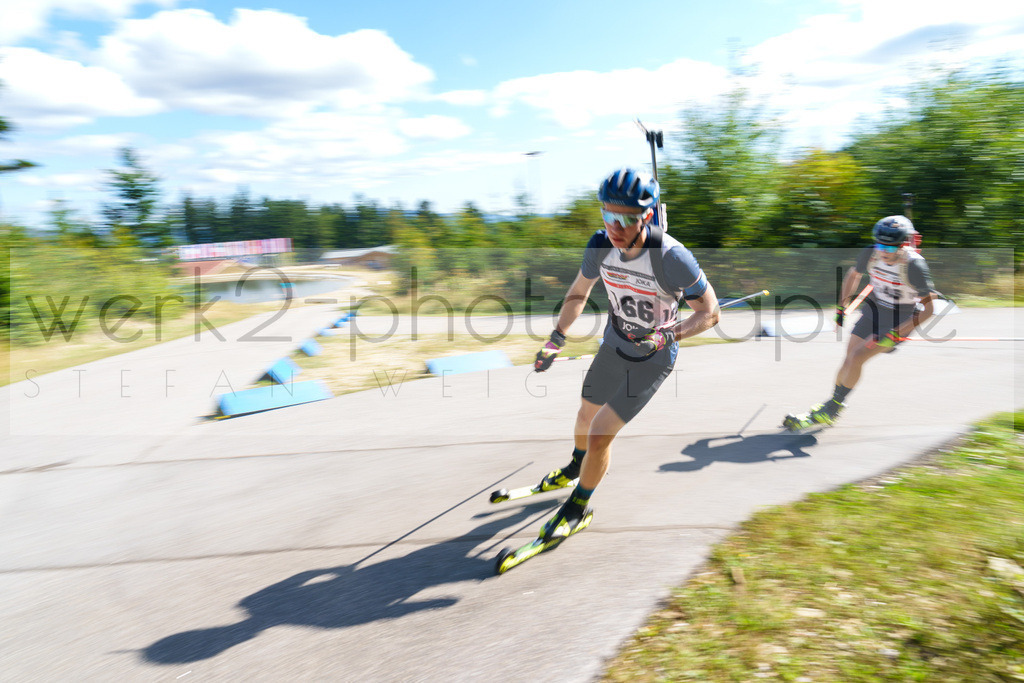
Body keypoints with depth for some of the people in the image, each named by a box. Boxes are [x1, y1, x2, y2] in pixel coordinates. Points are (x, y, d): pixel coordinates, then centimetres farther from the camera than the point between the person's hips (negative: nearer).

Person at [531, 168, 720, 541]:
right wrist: (555, 340, -6)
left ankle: (579, 507, 19)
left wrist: (667, 335, -35)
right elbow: (578, 293, 1)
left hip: (652, 360, -5)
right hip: (613, 345, 5)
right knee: (586, 416, 23)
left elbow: (709, 313, -20)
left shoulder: (671, 257, -32)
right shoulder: (601, 245, -17)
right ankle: (577, 467, 57)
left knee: (599, 435, -8)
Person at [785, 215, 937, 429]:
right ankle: (834, 402, 25)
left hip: (901, 321, -5)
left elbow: (928, 308, -21)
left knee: (857, 357, -17)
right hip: (873, 309, 5)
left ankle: (829, 411, -4)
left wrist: (894, 335, -27)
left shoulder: (914, 265, -28)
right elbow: (854, 274, 8)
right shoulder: (870, 254, -14)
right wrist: (841, 308, 7)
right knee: (848, 359, 2)